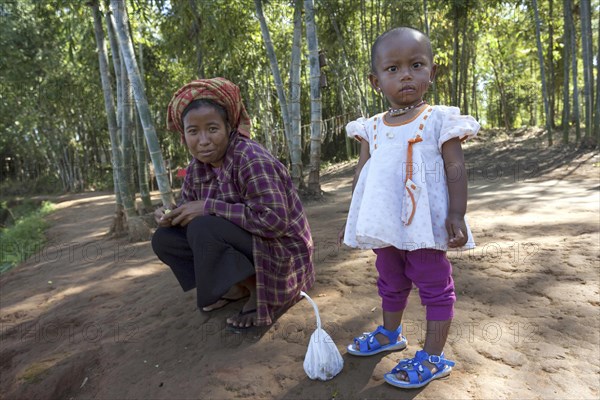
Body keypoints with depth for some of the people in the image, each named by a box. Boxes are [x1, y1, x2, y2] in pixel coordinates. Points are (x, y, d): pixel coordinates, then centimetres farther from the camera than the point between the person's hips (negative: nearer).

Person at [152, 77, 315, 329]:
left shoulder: (251, 160, -23)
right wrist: (171, 215, -15)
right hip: (242, 243, 8)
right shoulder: (197, 167, 0)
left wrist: (208, 207, -28)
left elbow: (274, 219, -32)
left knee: (203, 229, -29)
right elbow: (189, 208, 10)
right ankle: (237, 286, 7)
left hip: (278, 249, -8)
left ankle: (257, 290, -7)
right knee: (164, 239, -1)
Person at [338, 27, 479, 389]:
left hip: (425, 224, -5)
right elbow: (362, 174, 10)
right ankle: (390, 334, 43)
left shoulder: (440, 120, -6)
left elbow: (456, 168, -8)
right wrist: (354, 218, 11)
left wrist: (457, 215, -16)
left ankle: (433, 357, 19)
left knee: (434, 286, 6)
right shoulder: (372, 127, 6)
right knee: (391, 282, 21)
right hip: (386, 225, 5)